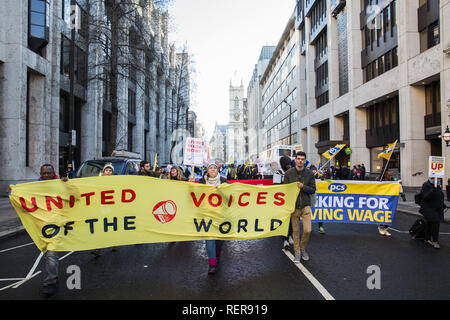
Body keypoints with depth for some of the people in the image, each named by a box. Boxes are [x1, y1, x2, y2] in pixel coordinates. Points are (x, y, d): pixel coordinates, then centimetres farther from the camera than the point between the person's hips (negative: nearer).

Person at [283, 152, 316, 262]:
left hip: (306, 205, 1)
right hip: (294, 206, -1)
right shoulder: (289, 173, -1)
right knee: (295, 231, 5)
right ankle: (297, 253, 21)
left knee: (307, 230, -5)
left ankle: (303, 248, 22)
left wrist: (303, 187, -14)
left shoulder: (309, 173, 1)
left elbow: (313, 190, 3)